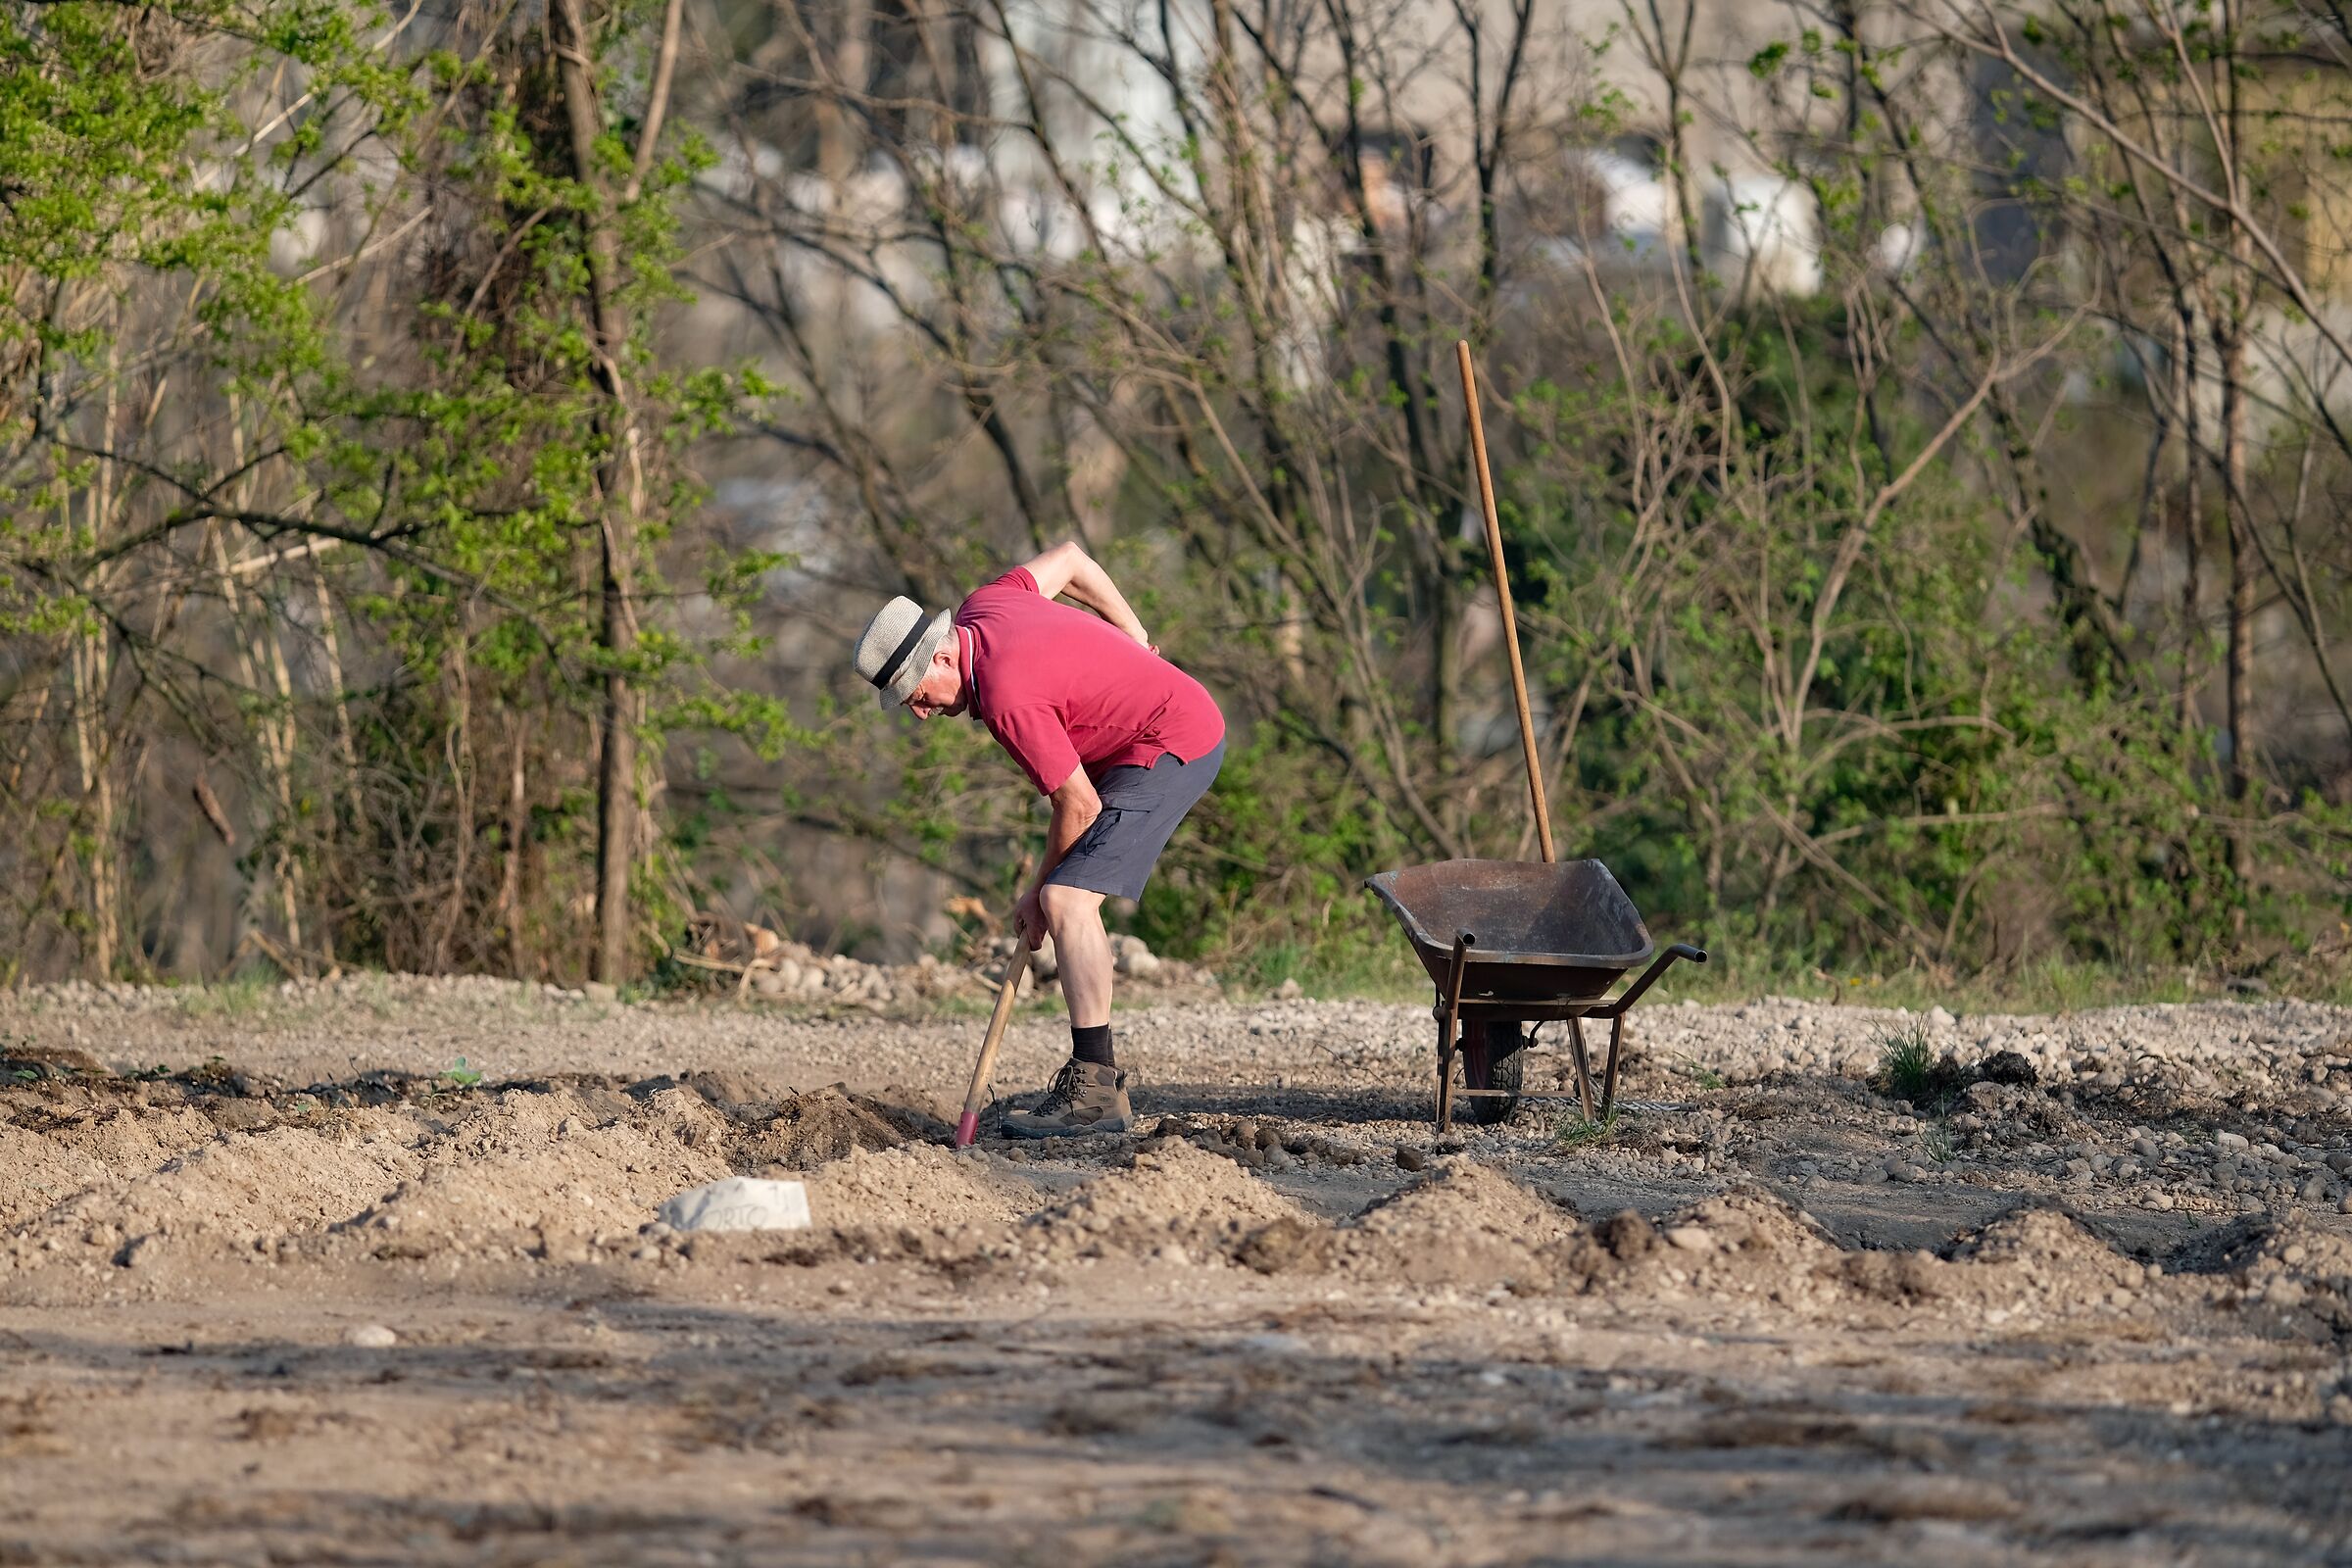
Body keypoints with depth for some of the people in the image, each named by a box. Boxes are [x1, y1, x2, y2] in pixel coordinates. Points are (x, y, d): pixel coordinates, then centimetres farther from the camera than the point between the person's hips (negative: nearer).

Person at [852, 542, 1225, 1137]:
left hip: (1174, 747, -11)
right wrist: (1133, 640, 27)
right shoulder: (983, 606, 0)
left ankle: (1095, 1092, -23)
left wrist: (1039, 891, -6)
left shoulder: (1006, 698, -27)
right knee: (1067, 900, 10)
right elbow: (1069, 559, 18)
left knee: (1067, 900, -20)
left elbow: (1080, 807, -21)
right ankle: (1096, 1076, 9)